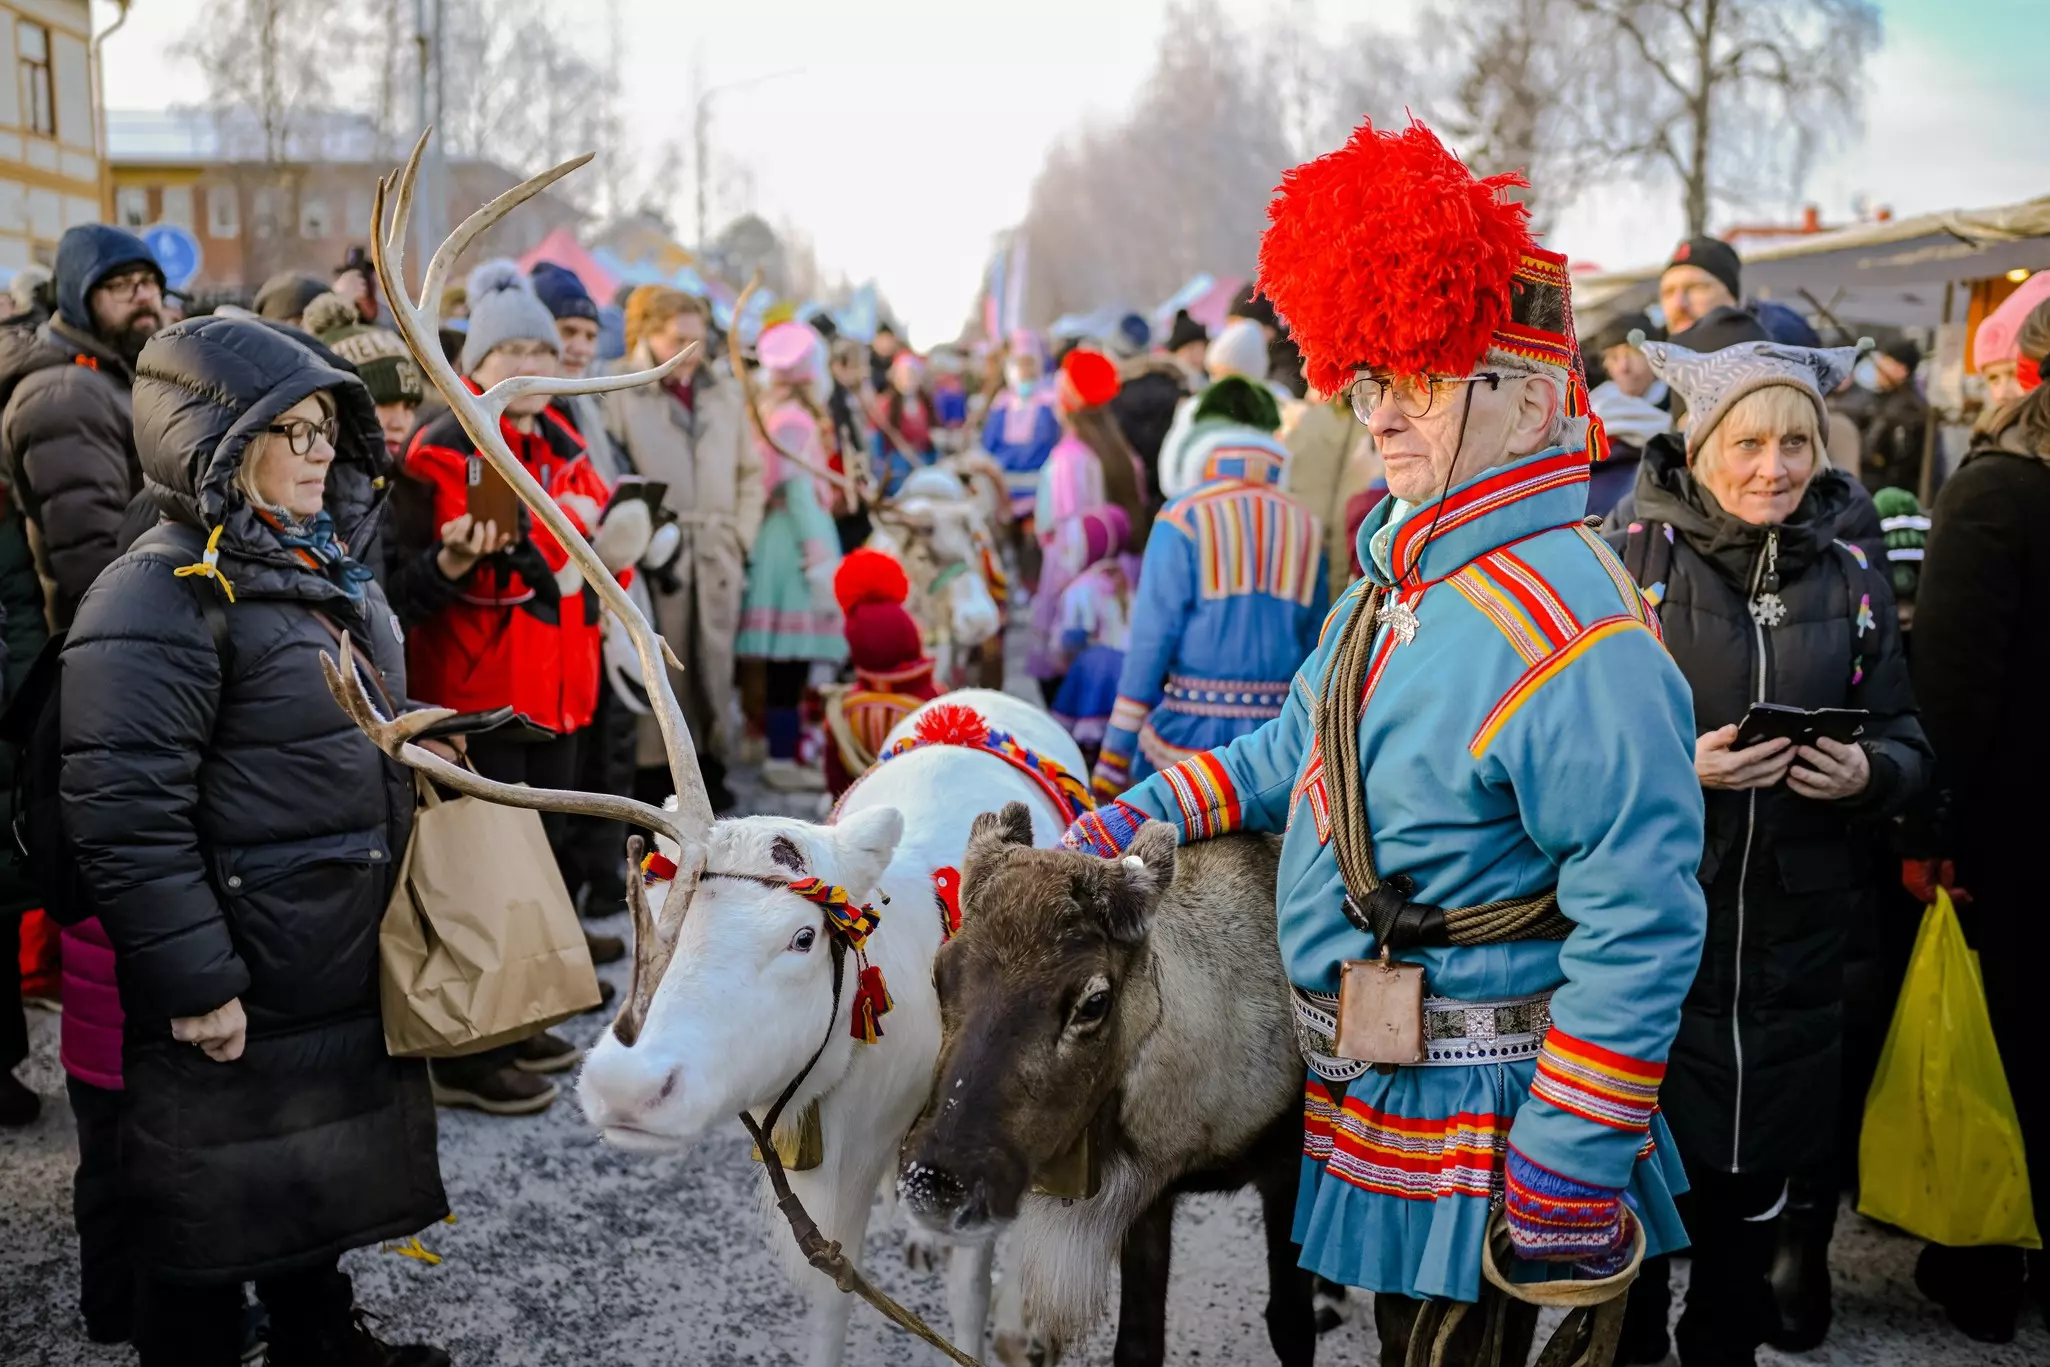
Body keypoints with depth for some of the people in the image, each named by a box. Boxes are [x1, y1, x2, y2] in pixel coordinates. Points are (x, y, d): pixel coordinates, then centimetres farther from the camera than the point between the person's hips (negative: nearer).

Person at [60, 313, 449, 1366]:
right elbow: (127, 815, -25)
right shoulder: (162, 599, -20)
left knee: (321, 1176, 24)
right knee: (216, 1208, 7)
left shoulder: (329, 571, 9)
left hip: (347, 964, 9)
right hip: (235, 1003, -9)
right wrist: (194, 984, -24)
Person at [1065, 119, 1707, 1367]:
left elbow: (1639, 927, -25)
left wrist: (1569, 1167, -23)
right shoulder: (1405, 573, 6)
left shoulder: (1575, 636, -25)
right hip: (1369, 1078, 9)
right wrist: (1150, 815, 9)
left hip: (1472, 1114, -9)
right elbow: (1305, 745, 20)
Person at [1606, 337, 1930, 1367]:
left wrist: (1869, 773, -12)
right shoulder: (1632, 560, -6)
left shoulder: (1852, 578, 5)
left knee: (1757, 1173, 16)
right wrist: (1676, 765, -21)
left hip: (1796, 934, 3)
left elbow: (1906, 743, 9)